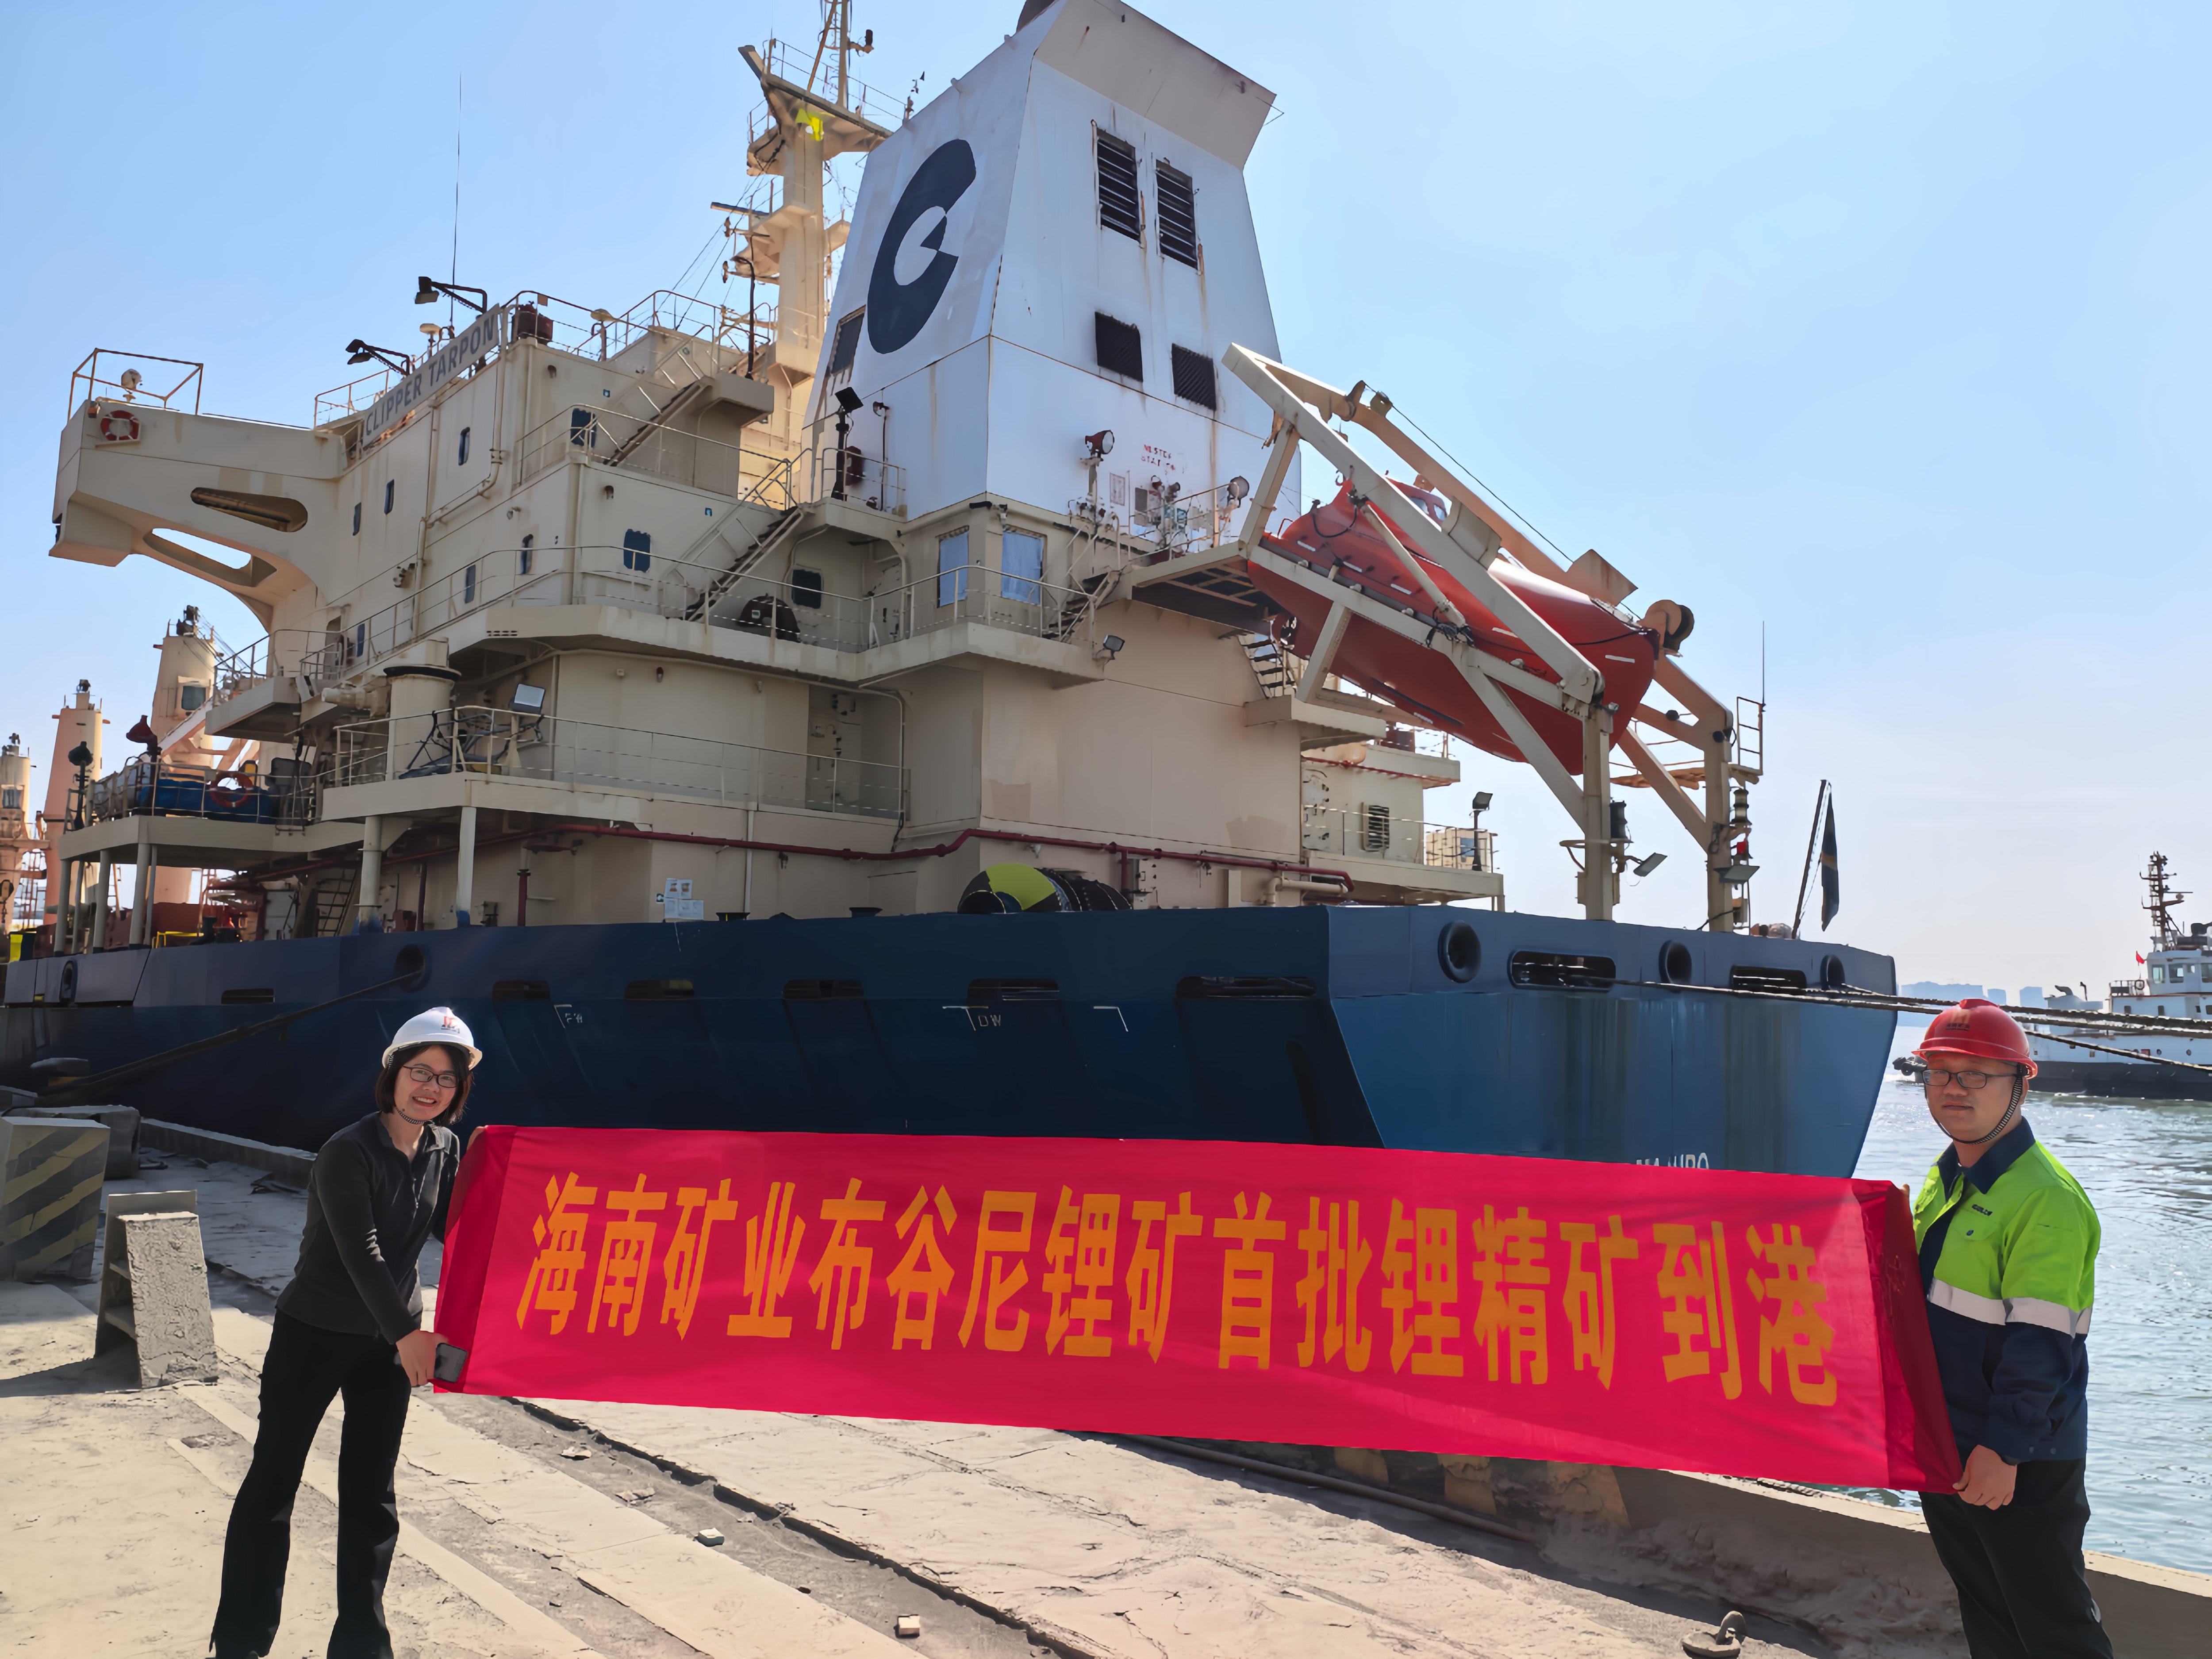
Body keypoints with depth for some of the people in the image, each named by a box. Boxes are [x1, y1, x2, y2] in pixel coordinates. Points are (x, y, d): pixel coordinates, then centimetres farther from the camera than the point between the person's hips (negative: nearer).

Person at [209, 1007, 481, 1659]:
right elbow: (362, 1253, -27)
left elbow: (454, 1228, 4)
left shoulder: (444, 1149, -2)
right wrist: (407, 1332, -32)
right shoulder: (348, 1152, -21)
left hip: (390, 1336, 5)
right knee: (273, 1481, 7)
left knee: (371, 1490, 10)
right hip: (315, 1332, -5)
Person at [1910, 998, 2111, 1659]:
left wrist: (2003, 1449, -21)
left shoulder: (2046, 1198, -20)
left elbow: (2040, 1343, -22)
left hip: (2021, 1458, -8)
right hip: (1942, 1441, 8)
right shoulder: (1943, 1179, 7)